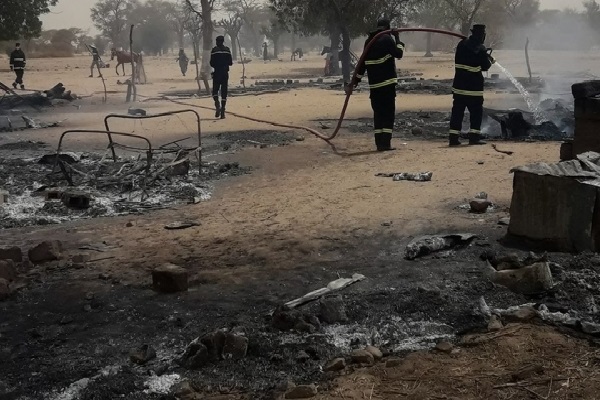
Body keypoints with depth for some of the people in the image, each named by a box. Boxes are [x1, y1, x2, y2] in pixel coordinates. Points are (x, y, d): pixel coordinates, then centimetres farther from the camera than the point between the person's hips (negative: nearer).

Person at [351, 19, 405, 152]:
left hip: (374, 84, 6)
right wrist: (397, 39, 4)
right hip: (387, 82, -6)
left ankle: (379, 143, 9)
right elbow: (399, 54, -7)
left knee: (378, 113, 10)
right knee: (389, 113, -3)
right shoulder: (387, 39, -7)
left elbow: (363, 62, 18)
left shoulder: (369, 41, 13)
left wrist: (357, 78, 25)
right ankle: (385, 143, -9)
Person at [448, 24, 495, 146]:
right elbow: (485, 66, -5)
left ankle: (454, 137, 6)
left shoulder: (462, 44, 5)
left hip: (459, 85, 5)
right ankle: (474, 137, 2)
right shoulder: (480, 49, -11)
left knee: (457, 111, 8)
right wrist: (490, 60, 17)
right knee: (476, 111, 6)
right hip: (474, 86, -5)